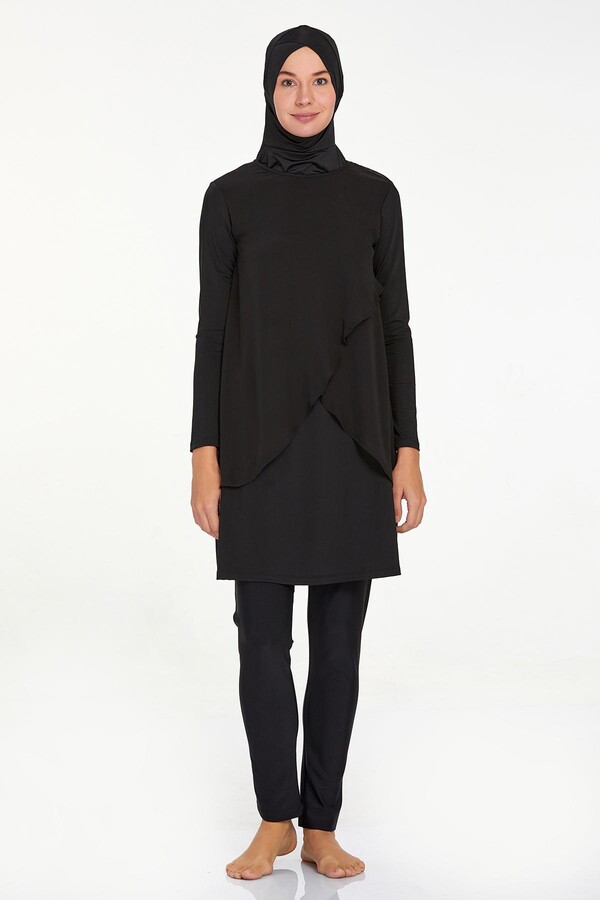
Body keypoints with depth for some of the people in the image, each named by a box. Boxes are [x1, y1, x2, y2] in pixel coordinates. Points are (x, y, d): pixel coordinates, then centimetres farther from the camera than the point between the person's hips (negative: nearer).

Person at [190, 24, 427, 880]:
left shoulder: (374, 193, 7)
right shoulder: (231, 194, 4)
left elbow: (395, 324, 5)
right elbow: (214, 327, 2)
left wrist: (407, 450, -1)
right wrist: (205, 450, -5)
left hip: (350, 440, 1)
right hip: (260, 438, -1)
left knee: (339, 638, 5)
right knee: (263, 636, 2)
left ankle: (321, 824, 18)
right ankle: (275, 818, 20)